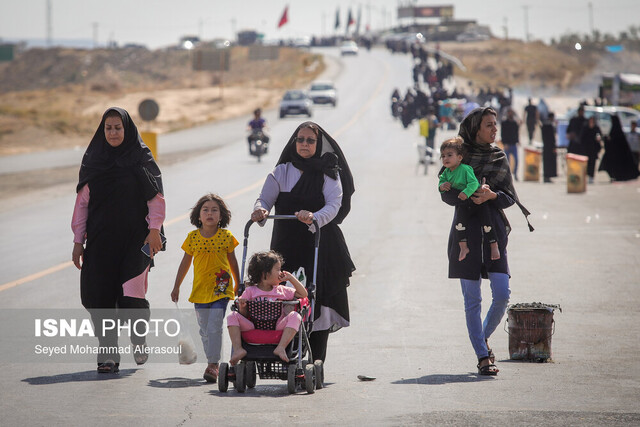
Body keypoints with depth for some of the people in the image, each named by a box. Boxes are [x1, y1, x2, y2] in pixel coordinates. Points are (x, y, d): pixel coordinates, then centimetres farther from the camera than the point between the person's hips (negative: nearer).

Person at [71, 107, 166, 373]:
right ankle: (108, 355, 6)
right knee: (101, 297, -4)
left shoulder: (141, 159, 3)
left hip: (134, 239, -3)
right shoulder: (93, 161, 9)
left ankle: (139, 339, 15)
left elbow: (156, 198, 0)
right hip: (100, 240, 3)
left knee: (131, 296, -13)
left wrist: (154, 230, -13)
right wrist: (78, 241, 6)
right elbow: (82, 202, 10)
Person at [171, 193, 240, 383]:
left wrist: (238, 285, 18)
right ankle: (212, 363, 20)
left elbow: (232, 262, 11)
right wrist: (177, 286, 14)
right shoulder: (192, 237, 2)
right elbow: (185, 263, 12)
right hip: (200, 289, 3)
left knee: (214, 327, -13)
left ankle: (213, 365, -11)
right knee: (204, 330, 9)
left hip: (221, 288, -3)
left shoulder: (226, 236, -1)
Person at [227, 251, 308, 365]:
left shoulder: (281, 290, 21)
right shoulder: (250, 291, 13)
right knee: (232, 316, -18)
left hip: (277, 327, 1)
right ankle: (238, 349, -25)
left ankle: (281, 348, -32)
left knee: (295, 316, -23)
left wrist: (291, 278, 19)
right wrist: (242, 307, -14)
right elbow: (244, 314, 8)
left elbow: (303, 294, 23)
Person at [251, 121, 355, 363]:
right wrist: (260, 210, -22)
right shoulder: (282, 172, 12)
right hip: (286, 246, 1)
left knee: (319, 304, -7)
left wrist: (314, 218, -29)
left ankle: (316, 364, -2)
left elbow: (334, 205, -8)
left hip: (320, 247, -1)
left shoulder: (329, 173, 6)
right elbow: (265, 198, 3)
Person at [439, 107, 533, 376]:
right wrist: (471, 194, -19)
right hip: (466, 231, -2)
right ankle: (482, 356, 3)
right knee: (472, 299, -3)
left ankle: (484, 337, 20)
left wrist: (491, 195, -14)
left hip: (494, 230, 3)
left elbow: (510, 198, 6)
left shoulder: (499, 158, 10)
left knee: (502, 295, -7)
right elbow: (446, 194, -1)